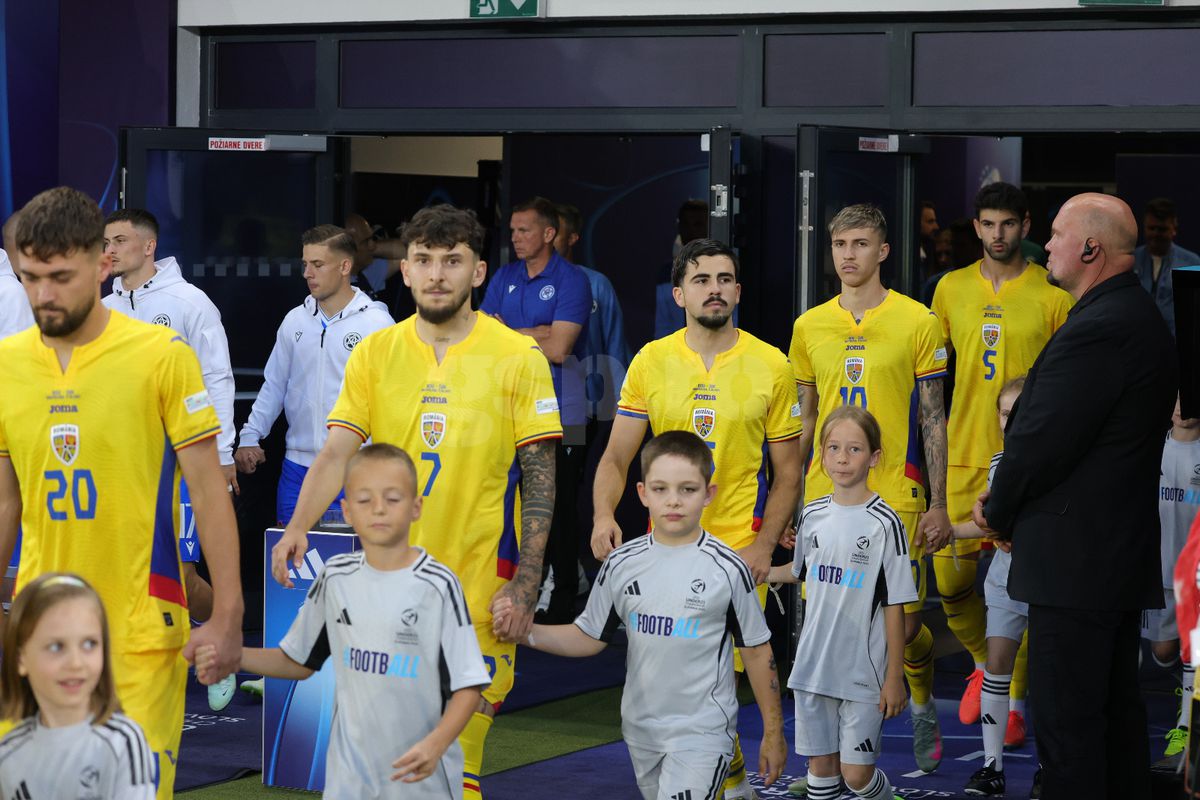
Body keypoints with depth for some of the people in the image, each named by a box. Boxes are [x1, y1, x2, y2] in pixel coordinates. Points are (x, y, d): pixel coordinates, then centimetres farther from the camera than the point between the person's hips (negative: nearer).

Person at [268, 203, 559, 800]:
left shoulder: (518, 357, -2)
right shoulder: (373, 354, 5)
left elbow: (540, 480, -3)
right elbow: (336, 454, -2)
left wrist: (526, 585, -10)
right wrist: (299, 524, -21)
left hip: (479, 582, -3)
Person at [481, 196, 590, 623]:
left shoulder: (571, 280, -8)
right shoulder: (505, 277, 11)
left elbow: (557, 348, -18)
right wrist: (538, 334, -11)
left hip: (559, 415, -6)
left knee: (558, 509, -1)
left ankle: (563, 599, 7)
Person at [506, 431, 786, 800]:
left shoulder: (727, 568, -9)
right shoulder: (622, 564, 0)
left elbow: (757, 650, -1)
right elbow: (589, 637, 7)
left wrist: (773, 733, 2)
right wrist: (526, 632, -9)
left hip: (702, 731, -5)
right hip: (641, 728, 5)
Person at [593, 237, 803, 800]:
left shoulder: (770, 366, 1)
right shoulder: (651, 363, 4)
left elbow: (788, 473, 5)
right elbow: (617, 458, 5)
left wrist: (764, 546, -7)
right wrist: (604, 516, -14)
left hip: (739, 548, -2)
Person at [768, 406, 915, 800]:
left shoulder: (884, 523, -11)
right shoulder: (813, 516, 4)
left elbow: (895, 605, -8)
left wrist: (894, 678, -8)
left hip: (863, 672, -4)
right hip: (813, 665, 4)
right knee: (820, 765, 9)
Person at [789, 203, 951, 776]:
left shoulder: (917, 322, -1)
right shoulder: (809, 326, 8)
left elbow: (932, 420, 1)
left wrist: (937, 507, -4)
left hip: (894, 495, -3)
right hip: (824, 495, 3)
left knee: (905, 625, 0)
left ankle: (923, 707, 32)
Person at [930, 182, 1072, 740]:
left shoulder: (1053, 293, -2)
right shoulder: (952, 289, 9)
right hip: (964, 456, 3)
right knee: (951, 578, 3)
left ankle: (1013, 701, 9)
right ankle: (983, 664, 30)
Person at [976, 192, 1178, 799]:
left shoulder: (1096, 330, -20)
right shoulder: (1141, 318, 13)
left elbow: (1040, 441, -20)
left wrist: (997, 513, -2)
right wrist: (1006, 508, 9)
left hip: (1074, 560, -10)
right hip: (1125, 554, 10)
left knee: (1065, 721, -6)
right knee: (1117, 708, 16)